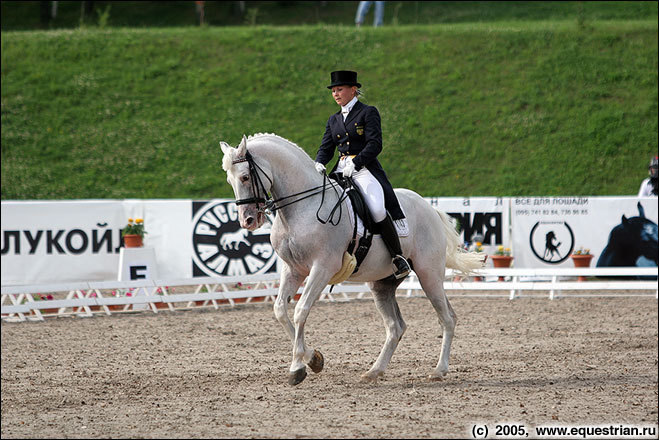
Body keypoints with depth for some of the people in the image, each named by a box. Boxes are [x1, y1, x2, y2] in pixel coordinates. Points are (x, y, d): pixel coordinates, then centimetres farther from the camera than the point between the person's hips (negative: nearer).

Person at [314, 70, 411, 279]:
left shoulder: (368, 112, 2)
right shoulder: (334, 119, 20)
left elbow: (375, 144, -9)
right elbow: (326, 147, 15)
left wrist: (355, 163, -21)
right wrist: (319, 164, -7)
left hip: (365, 169, -6)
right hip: (341, 170, 6)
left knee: (377, 210, -28)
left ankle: (398, 256, -17)